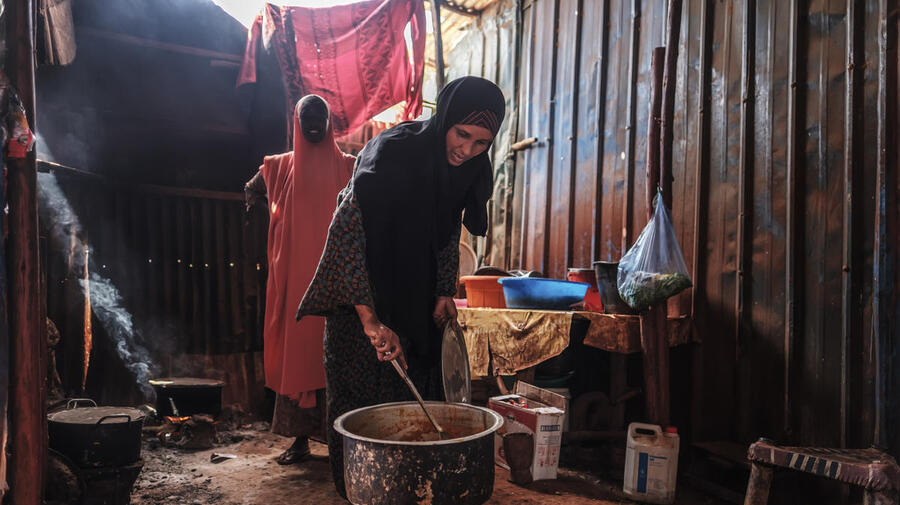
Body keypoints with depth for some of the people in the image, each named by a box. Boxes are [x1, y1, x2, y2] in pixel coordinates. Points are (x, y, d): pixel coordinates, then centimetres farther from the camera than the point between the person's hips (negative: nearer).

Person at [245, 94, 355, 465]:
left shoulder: (347, 166, 8)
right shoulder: (281, 166, 13)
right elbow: (252, 193, 29)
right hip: (294, 277, 2)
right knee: (295, 351, 2)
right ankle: (300, 437, 9)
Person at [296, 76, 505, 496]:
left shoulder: (468, 168, -8)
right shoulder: (392, 153, -29)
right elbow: (346, 232, -35)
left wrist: (444, 293, -2)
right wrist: (370, 319, -41)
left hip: (416, 298, 6)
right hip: (361, 292, -6)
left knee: (413, 391, 13)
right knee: (361, 398, 1)